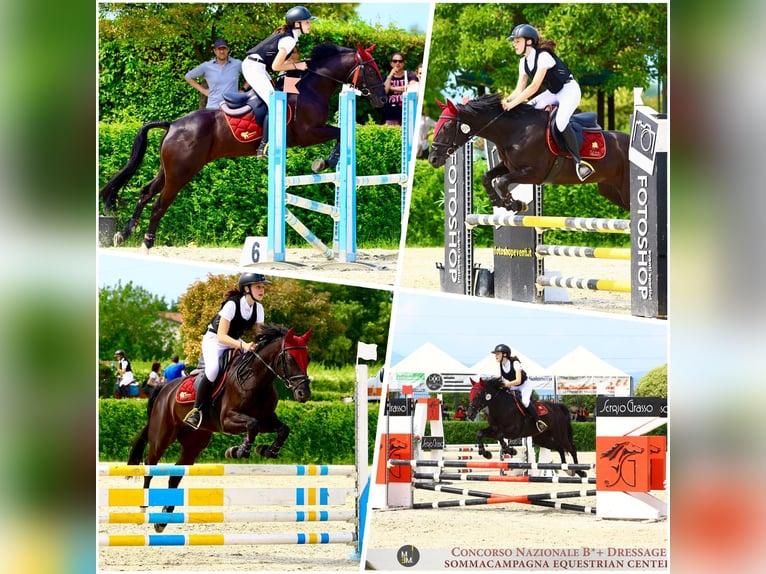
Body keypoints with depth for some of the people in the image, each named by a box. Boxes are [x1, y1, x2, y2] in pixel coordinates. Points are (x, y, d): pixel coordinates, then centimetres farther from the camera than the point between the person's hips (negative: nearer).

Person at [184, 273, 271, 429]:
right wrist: (243, 345, -45)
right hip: (214, 340, -7)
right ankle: (197, 410, -23)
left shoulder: (258, 308, -5)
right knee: (213, 368, -35)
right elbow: (221, 337, -30)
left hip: (235, 342, 7)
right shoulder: (232, 304, -26)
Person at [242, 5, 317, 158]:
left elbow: (279, 60, 18)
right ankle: (264, 148, -21)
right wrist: (297, 66, -6)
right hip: (255, 68, -11)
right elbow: (276, 66, -17)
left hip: (251, 65, 11)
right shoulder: (289, 40, -16)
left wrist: (300, 62, 10)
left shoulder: (285, 34, 14)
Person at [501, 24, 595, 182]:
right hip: (553, 93, 9)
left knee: (560, 122, -31)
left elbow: (534, 86, -29)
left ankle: (579, 161, -25)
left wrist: (514, 102, -31)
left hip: (569, 90, -9)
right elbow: (520, 89, 0)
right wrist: (507, 100, -20)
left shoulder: (543, 56, -24)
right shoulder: (524, 62, 3)